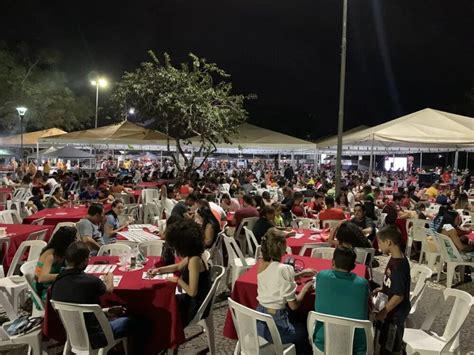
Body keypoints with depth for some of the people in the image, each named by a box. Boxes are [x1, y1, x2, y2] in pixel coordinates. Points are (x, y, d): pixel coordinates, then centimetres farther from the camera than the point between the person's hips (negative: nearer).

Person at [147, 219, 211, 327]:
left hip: (197, 306, -8)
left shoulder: (194, 260, -29)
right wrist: (158, 270, 9)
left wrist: (178, 280, -13)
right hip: (192, 300, 8)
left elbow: (192, 292, -29)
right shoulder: (191, 257, -1)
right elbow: (178, 267, 20)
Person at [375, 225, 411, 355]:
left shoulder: (398, 265, -29)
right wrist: (381, 290, 7)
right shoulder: (395, 259, 0)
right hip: (393, 310, 9)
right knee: (386, 344, 23)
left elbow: (399, 296, -26)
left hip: (395, 312, -9)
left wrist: (383, 312, -19)